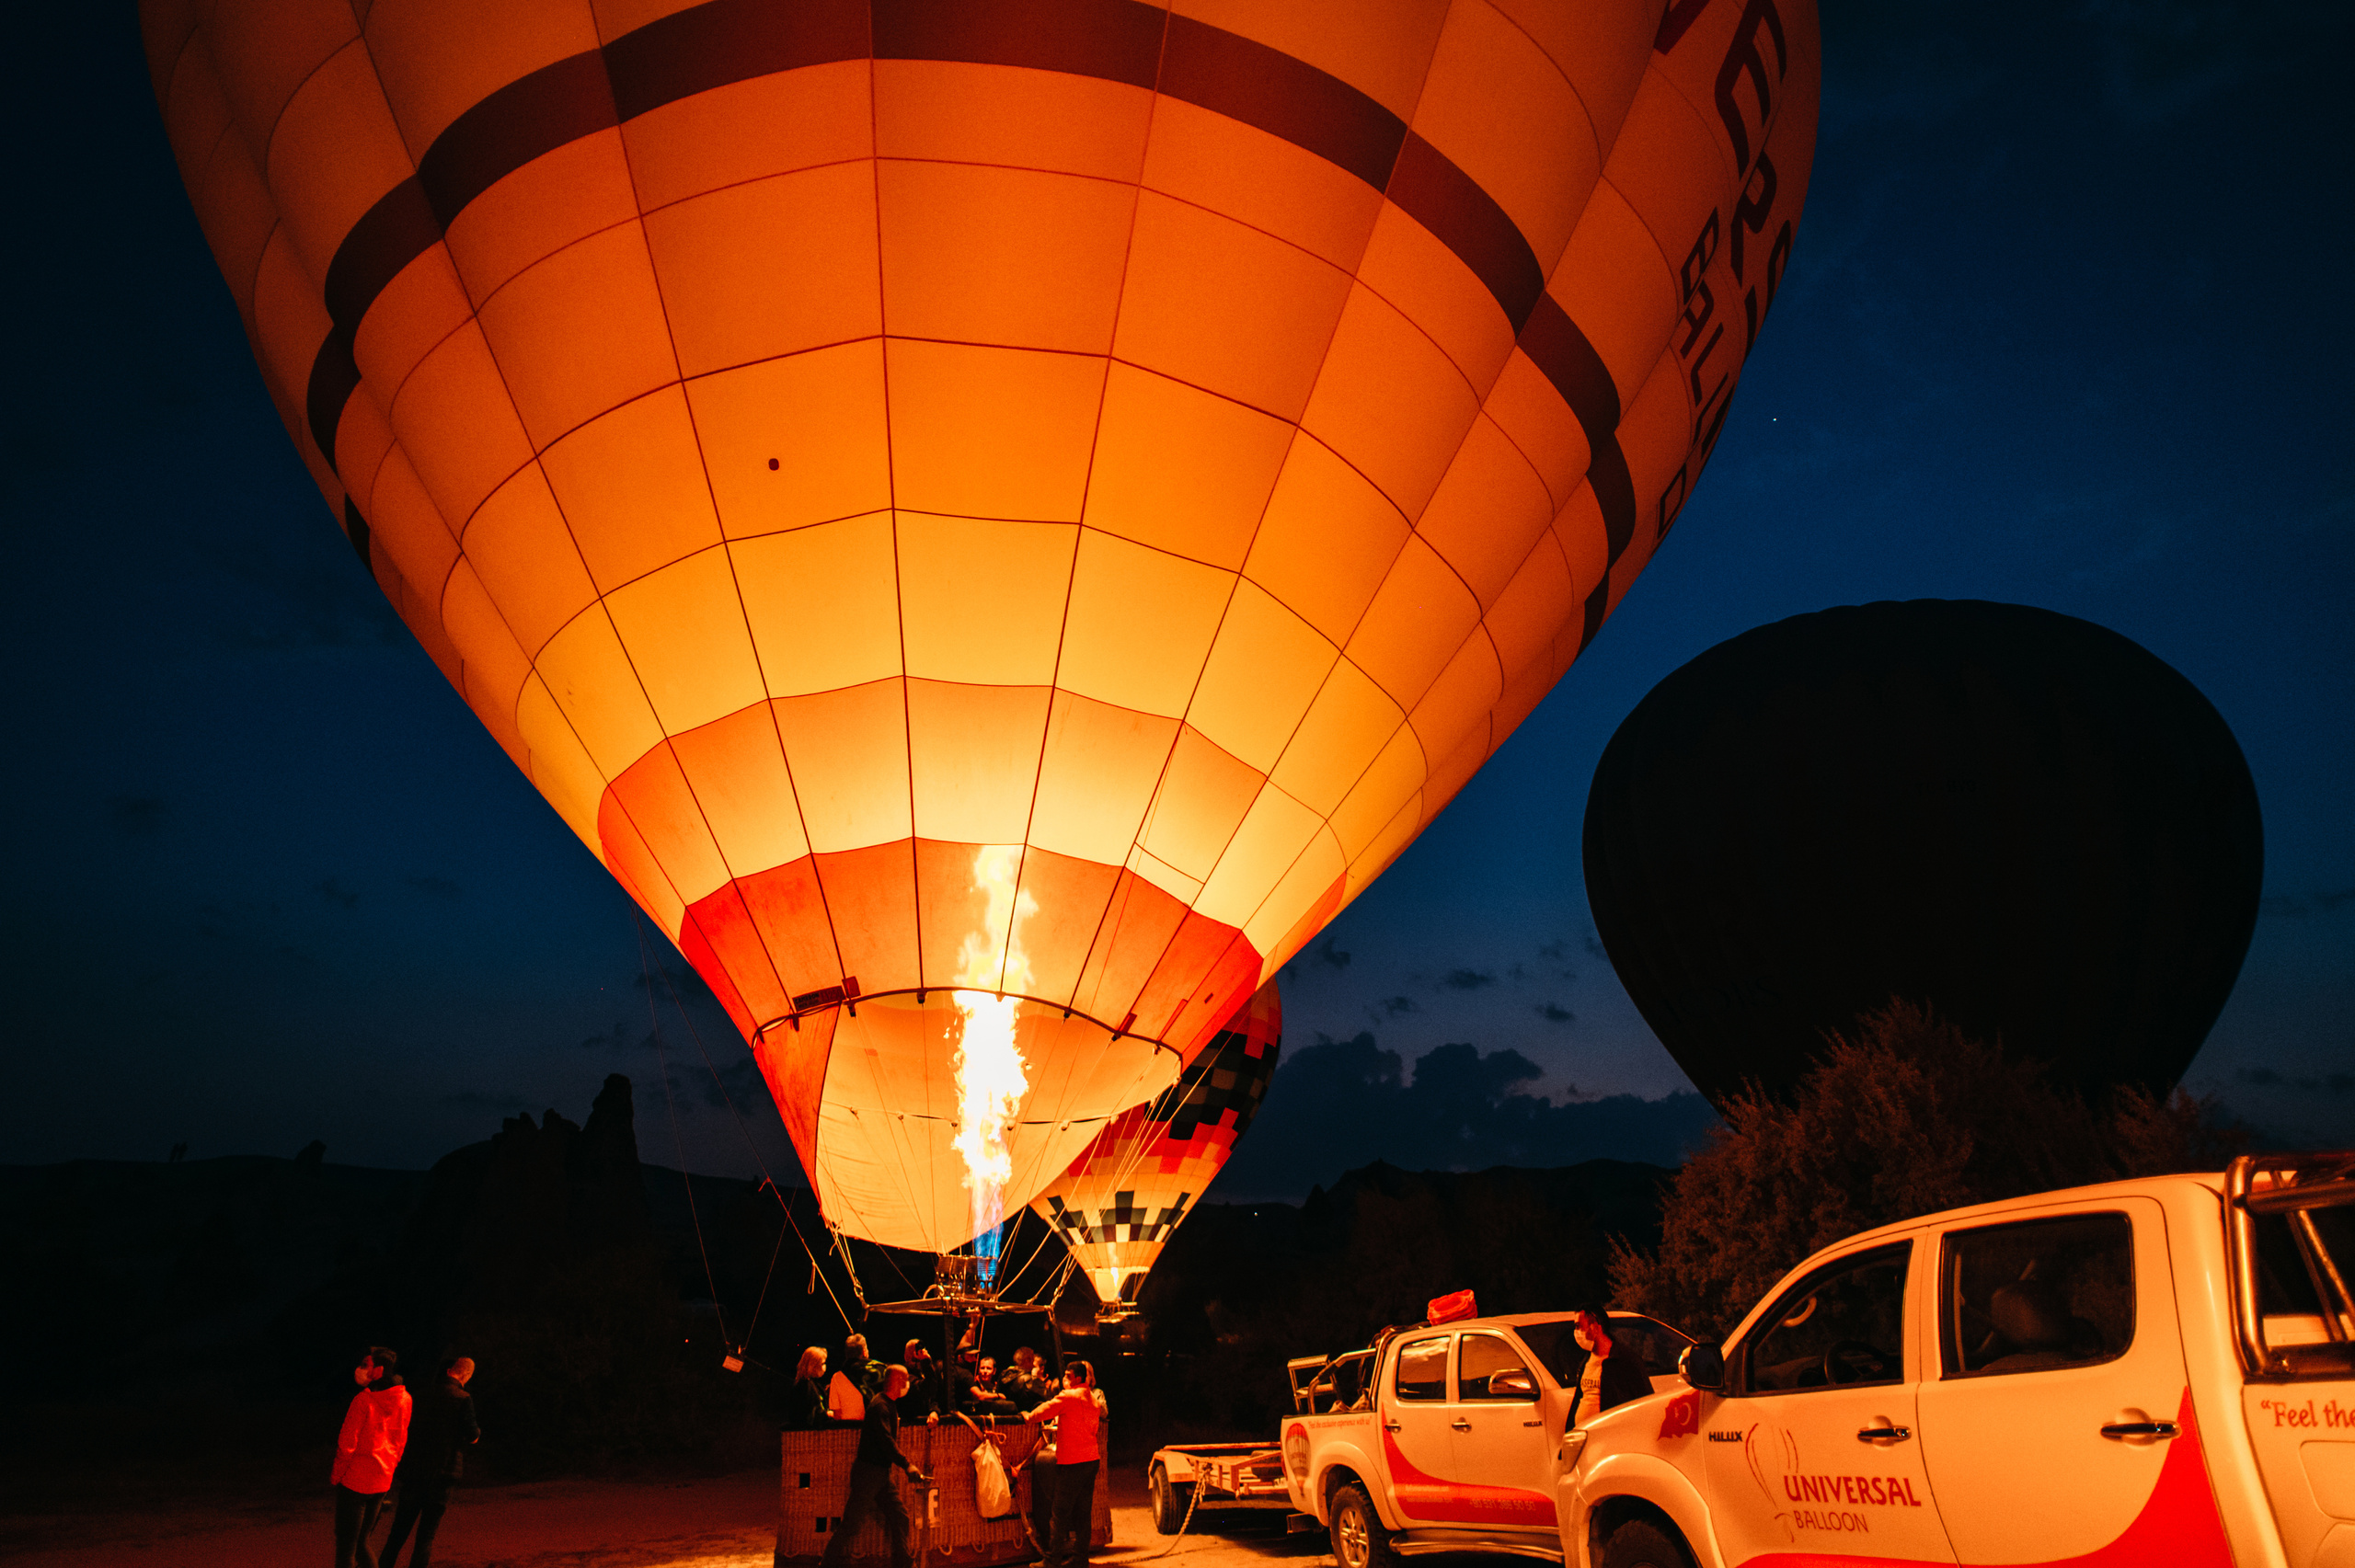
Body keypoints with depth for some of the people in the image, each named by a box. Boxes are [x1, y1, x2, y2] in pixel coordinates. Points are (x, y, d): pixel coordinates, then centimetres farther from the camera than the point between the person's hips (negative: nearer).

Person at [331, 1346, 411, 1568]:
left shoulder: (364, 1400, -18)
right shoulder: (404, 1399, 1)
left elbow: (347, 1444, -15)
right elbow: (401, 1441, 9)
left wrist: (336, 1475, -1)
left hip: (355, 1479, -6)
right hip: (382, 1481, 6)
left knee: (345, 1546, 4)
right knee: (360, 1542, 20)